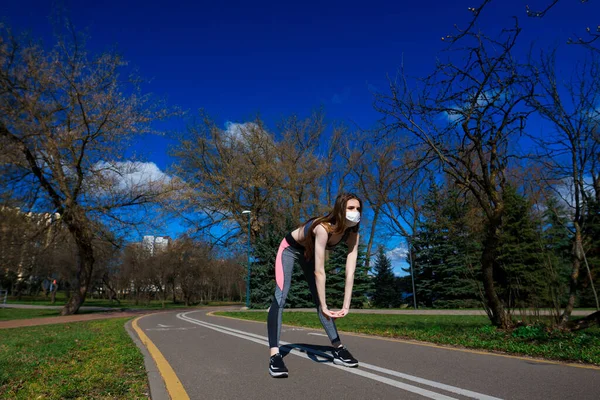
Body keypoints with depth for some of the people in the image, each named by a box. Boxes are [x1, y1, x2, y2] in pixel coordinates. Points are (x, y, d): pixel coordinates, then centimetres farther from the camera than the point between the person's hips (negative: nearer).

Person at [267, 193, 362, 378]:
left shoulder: (352, 234, -22)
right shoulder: (323, 228, -42)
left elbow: (350, 272, -25)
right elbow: (319, 272, -40)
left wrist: (346, 306, -30)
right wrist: (324, 307, -37)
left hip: (309, 253, 6)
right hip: (290, 249, -6)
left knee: (319, 299, 5)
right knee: (280, 296, -20)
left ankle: (338, 349, 11)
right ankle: (274, 355, -22)